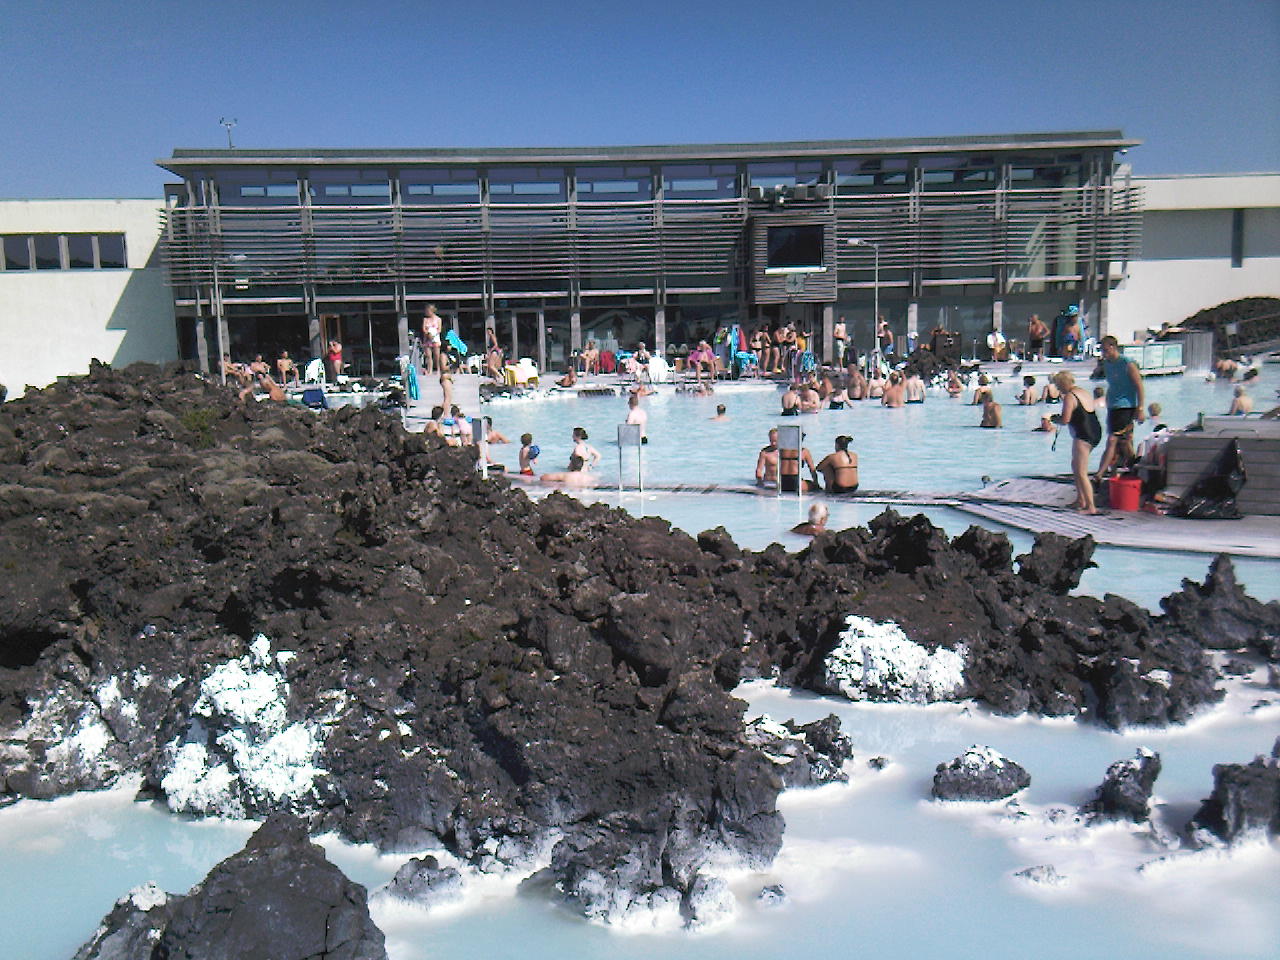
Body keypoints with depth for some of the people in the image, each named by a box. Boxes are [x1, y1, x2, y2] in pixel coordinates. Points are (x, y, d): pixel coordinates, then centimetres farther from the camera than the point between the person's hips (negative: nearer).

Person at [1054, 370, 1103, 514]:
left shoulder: (1069, 397, -12)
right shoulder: (1084, 393, 16)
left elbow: (1065, 420, -19)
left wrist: (1055, 419, 2)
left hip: (1083, 436, -10)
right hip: (1096, 432, 10)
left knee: (1081, 473, -7)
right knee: (1075, 466, 22)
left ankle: (1090, 507, -9)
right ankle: (1080, 500, 25)